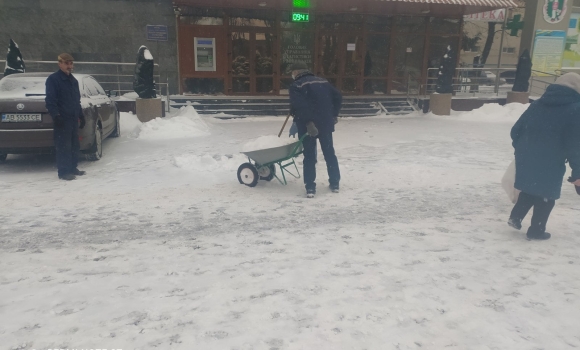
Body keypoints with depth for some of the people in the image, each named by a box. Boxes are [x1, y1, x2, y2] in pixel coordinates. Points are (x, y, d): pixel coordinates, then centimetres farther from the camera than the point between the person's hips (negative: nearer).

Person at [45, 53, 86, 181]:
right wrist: (55, 115, -22)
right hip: (62, 119, -8)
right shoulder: (53, 79, -6)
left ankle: (72, 168, 21)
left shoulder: (73, 80, 19)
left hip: (73, 118, 8)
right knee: (64, 146, -7)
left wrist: (81, 115, 21)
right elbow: (50, 100, -13)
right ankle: (64, 171, -2)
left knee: (74, 145, 11)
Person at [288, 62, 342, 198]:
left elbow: (299, 107, -20)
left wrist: (307, 122, -21)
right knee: (329, 152, 14)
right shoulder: (323, 82, 14)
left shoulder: (296, 86, -4)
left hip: (307, 126, -5)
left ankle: (310, 187, 1)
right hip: (325, 123, 5)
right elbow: (338, 97, 13)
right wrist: (334, 115, 19)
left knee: (309, 156, 2)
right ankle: (335, 184, 19)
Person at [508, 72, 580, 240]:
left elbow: (515, 130, 9)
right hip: (550, 164, -5)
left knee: (529, 190, 24)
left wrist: (522, 149, 25)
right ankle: (536, 230, 17)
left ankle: (515, 217, 20)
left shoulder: (537, 104, 8)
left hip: (526, 159, 5)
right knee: (546, 197, 10)